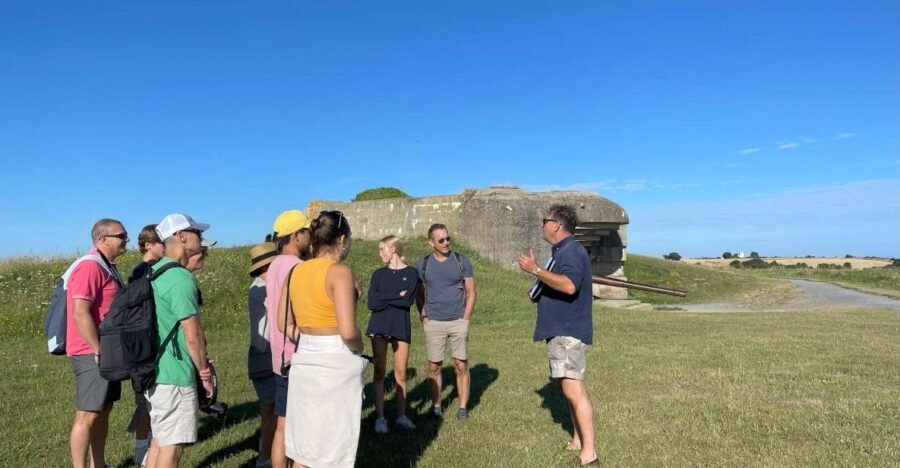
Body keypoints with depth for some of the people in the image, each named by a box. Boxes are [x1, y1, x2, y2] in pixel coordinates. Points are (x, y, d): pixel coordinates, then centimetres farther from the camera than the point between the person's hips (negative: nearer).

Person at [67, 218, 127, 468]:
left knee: (104, 410, 16)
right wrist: (99, 350, -20)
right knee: (87, 416, -4)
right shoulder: (89, 267, -17)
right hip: (91, 355, -10)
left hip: (106, 353, 10)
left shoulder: (107, 268, 15)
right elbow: (80, 313, -24)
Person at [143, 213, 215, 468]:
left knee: (159, 440, 20)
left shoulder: (154, 273, 11)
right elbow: (193, 335, -19)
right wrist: (205, 372, -6)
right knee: (171, 446, 1)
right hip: (174, 376, -10)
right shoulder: (181, 278, -19)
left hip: (153, 371, 10)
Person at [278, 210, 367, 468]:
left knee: (303, 446, 18)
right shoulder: (340, 271, -16)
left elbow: (284, 324, 10)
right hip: (336, 362, -6)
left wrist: (309, 345, 11)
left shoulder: (296, 271, 5)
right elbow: (348, 331, -23)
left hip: (304, 360, 6)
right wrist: (359, 348, -4)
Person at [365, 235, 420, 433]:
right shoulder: (379, 274, 9)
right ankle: (380, 417, 8)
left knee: (401, 374, 2)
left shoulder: (411, 273, 2)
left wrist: (384, 299, -7)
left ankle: (401, 415, 15)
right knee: (379, 372, 1)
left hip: (401, 327, -1)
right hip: (379, 327, 2)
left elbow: (408, 301, -12)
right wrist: (397, 298, -7)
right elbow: (372, 303, -3)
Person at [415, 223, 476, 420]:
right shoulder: (423, 264, 4)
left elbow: (471, 293, 4)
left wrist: (465, 319, -3)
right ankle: (436, 405, 16)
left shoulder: (461, 261, 2)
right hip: (433, 323, 1)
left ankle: (463, 407, 10)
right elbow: (419, 295, 12)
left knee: (461, 365, 1)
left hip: (458, 321, -1)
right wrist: (424, 319, 1)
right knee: (434, 366, 4)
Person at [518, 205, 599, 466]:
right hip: (560, 330, 11)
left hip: (568, 331, -11)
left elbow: (569, 285, -33)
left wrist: (535, 270, -28)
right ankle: (578, 440, 29)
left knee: (573, 390, -13)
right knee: (570, 388, 17)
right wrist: (537, 272, 18)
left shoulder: (571, 250, -16)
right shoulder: (562, 251, 17)